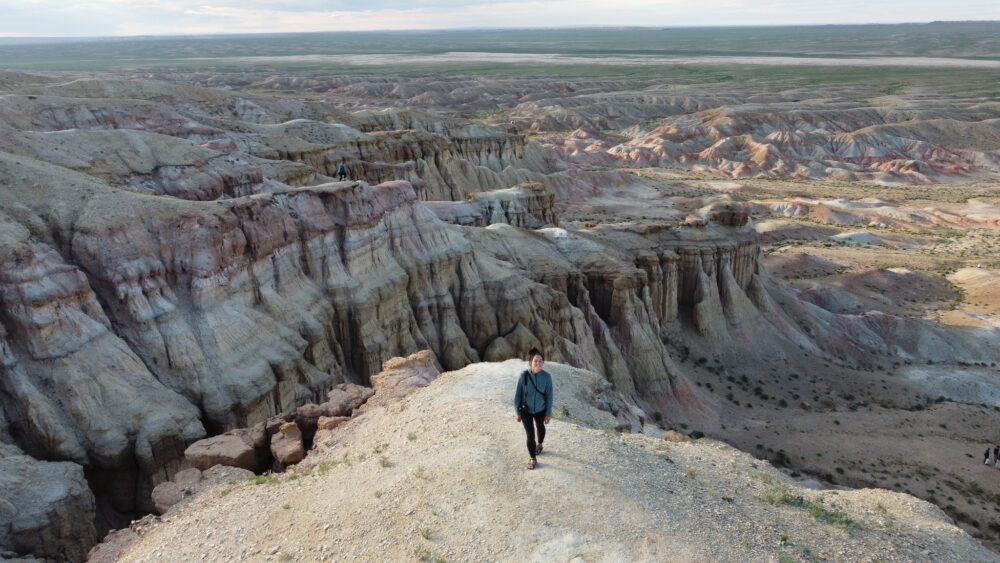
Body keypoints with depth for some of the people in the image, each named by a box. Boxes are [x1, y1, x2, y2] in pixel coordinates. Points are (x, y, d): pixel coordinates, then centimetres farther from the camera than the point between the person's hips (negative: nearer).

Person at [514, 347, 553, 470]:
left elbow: (549, 396, -9)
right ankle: (533, 459, 17)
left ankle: (540, 444, 58)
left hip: (540, 410, 2)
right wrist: (518, 412, -5)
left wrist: (548, 414, -4)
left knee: (540, 427, 28)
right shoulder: (524, 375, -22)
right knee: (530, 434, -5)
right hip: (526, 410, -2)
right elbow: (518, 394, -11)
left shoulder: (546, 376, -20)